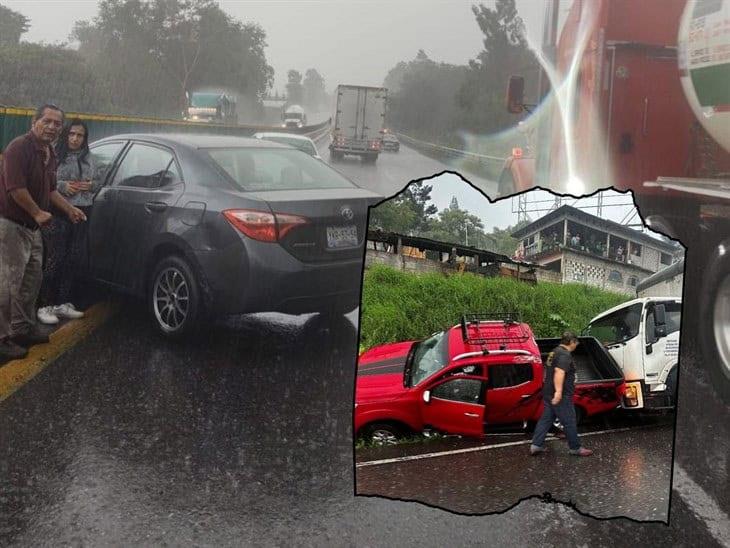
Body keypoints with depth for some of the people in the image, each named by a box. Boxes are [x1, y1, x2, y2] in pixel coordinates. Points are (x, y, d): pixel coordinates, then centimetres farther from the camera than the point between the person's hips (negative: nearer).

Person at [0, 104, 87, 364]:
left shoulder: (49, 154, 12)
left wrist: (70, 210, 16)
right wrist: (38, 213, -19)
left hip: (31, 226, 10)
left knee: (32, 277, 16)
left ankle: (23, 328, 30)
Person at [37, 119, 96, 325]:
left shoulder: (88, 159, 13)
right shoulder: (55, 155, -5)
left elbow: (95, 185, 20)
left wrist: (89, 186, -1)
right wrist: (63, 186, -20)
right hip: (58, 213, -6)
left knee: (73, 259, 7)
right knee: (55, 258, -8)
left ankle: (63, 303, 18)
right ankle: (46, 306, -1)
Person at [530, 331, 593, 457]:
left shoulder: (555, 352, 16)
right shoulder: (565, 355, -16)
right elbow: (559, 372, -31)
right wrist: (558, 391, -39)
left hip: (548, 393, 10)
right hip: (561, 396, -10)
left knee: (546, 418, 12)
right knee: (570, 422, 1)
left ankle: (536, 445, 10)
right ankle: (575, 448, 10)